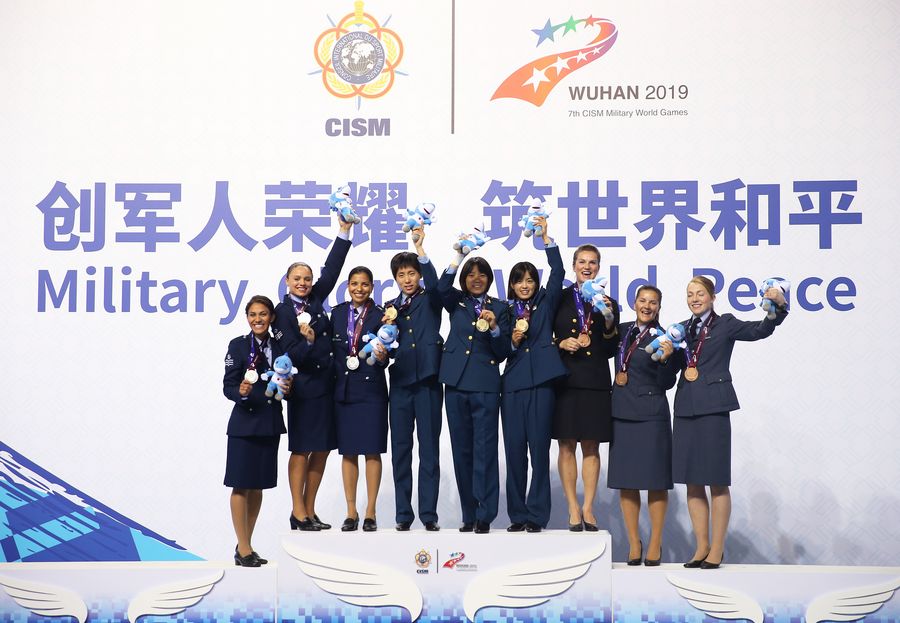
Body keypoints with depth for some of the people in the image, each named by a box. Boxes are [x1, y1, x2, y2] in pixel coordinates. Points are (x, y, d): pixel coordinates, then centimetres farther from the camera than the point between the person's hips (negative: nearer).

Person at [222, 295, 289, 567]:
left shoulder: (279, 347, 9)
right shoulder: (238, 346, -5)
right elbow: (228, 386, -7)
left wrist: (285, 389, -5)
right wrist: (241, 392, -27)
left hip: (270, 423, 5)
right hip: (245, 422, -5)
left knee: (258, 485, 10)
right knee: (241, 485, -2)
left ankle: (245, 544, 20)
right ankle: (243, 549, 3)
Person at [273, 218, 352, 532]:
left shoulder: (315, 299, 9)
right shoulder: (283, 312, -7)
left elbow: (332, 269, 5)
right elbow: (292, 355, -12)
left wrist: (344, 231, 2)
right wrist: (307, 340, -32)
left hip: (326, 383, 6)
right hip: (304, 385, -6)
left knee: (321, 450, 7)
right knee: (301, 450, -1)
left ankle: (309, 511, 14)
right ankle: (298, 513, 5)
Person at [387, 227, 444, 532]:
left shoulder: (430, 299, 5)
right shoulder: (391, 307, 16)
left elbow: (434, 282, -18)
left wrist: (419, 247, -29)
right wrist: (388, 324, -6)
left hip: (427, 381, -3)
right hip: (401, 382, 4)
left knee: (429, 449, -1)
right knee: (400, 449, 3)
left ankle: (429, 514, 2)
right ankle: (403, 514, 9)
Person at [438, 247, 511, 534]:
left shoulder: (499, 308, 8)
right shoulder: (457, 302, 12)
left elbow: (503, 352, 4)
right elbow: (442, 287, -11)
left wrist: (494, 328, -13)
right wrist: (459, 256, -15)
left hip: (485, 386, -2)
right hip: (457, 383, 2)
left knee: (485, 450, -5)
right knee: (462, 450, 6)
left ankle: (485, 515, -1)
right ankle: (469, 515, 14)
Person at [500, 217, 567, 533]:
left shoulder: (545, 303, 10)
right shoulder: (506, 312, 14)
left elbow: (558, 273, -3)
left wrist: (546, 237, -6)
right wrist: (513, 340, -8)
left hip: (541, 382, -2)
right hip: (513, 384, 2)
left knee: (539, 448, -2)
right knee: (514, 449, 2)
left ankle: (537, 514, 3)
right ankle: (517, 515, 9)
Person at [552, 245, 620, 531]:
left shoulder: (608, 303, 10)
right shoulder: (558, 298, 8)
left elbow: (611, 350, 6)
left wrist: (609, 321, -10)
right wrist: (561, 343, -10)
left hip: (595, 382, 1)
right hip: (564, 380, -1)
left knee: (591, 447, 3)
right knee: (567, 446, 0)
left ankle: (588, 509, 8)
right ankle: (573, 509, 7)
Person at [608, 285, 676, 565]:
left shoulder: (662, 338, -4)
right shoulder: (622, 331, 7)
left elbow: (667, 384, -8)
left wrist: (666, 358, -22)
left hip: (651, 414, -4)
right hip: (622, 413, 4)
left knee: (655, 480, 0)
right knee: (625, 480, 5)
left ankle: (655, 543, 8)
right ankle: (634, 542, 13)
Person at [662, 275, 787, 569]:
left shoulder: (725, 324, 3)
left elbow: (761, 330, -9)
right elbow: (671, 368, 12)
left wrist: (778, 305, -23)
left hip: (713, 407, -5)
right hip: (685, 408, 5)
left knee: (717, 481, -1)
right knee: (692, 482, 7)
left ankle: (717, 549, 5)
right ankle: (702, 546, 15)